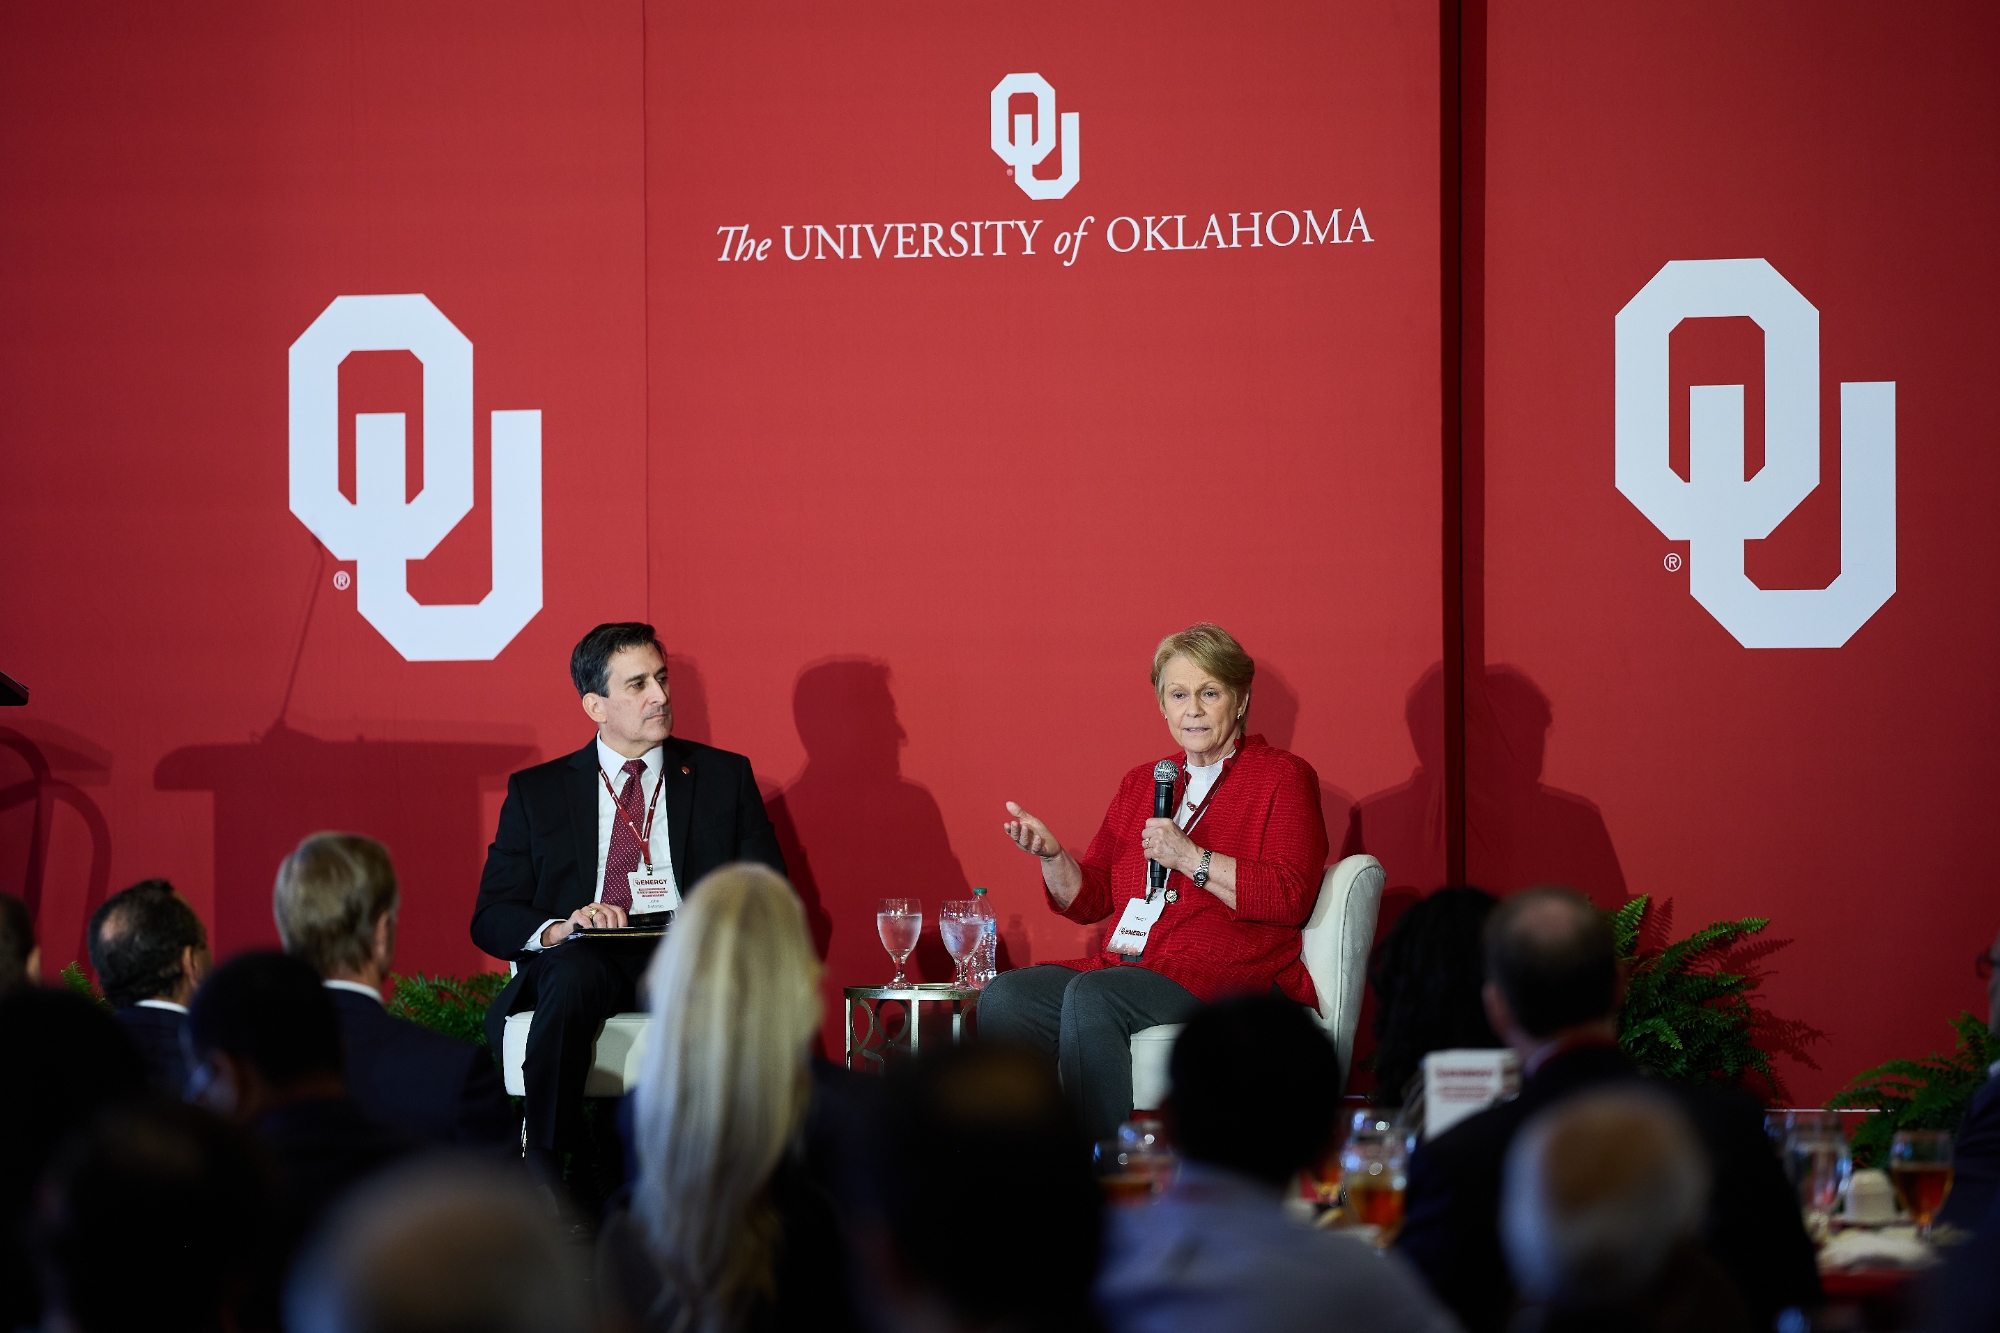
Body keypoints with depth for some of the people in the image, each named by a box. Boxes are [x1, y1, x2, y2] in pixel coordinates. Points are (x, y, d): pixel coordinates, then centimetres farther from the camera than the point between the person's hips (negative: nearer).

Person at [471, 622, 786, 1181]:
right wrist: (558, 929, -13)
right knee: (574, 973, -37)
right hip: (586, 961, 0)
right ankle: (543, 1177, -40)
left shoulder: (725, 777, 18)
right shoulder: (536, 791, 16)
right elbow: (491, 918, 10)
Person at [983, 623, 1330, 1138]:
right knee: (1004, 996, -18)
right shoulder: (1140, 784, 23)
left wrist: (1188, 857, -15)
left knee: (1092, 995, -33)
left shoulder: (1283, 777, 5)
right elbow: (1089, 900, 23)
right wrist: (1052, 855, 2)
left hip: (1236, 974, -6)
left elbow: (1289, 898, -9)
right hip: (1130, 969, 6)